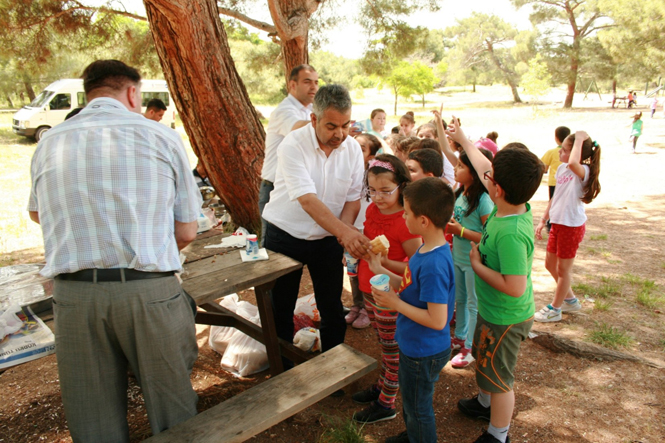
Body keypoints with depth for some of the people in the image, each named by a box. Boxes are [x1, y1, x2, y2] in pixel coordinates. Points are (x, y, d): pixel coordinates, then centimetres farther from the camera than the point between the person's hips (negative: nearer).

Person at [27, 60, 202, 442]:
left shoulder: (50, 143, 8)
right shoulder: (162, 137, 0)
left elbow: (37, 213, 27)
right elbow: (186, 232, 0)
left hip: (74, 295, 3)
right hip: (150, 291, -2)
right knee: (172, 408, 15)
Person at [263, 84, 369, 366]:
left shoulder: (352, 149, -6)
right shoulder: (293, 145, -21)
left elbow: (353, 198, -2)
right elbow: (307, 199, -32)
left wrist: (345, 231, -22)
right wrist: (344, 232, -44)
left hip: (328, 239, 3)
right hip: (285, 236, -3)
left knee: (333, 308, 9)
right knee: (281, 307, 11)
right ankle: (282, 364, 33)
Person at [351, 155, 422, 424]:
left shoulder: (406, 221, -23)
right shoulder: (373, 210, 0)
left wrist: (385, 261, -31)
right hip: (369, 288, 8)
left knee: (393, 350, 10)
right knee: (383, 344, 24)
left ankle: (386, 404, 25)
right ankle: (381, 386, 42)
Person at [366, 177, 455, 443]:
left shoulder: (433, 265, -34)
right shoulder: (427, 249, -4)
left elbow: (437, 320, -32)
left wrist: (395, 303, -25)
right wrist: (380, 270, 3)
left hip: (423, 353, -10)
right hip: (415, 345, 10)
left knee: (418, 407, 15)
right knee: (411, 400, 31)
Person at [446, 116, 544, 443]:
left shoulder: (510, 234, -37)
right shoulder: (514, 205, -10)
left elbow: (514, 287, -36)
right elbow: (483, 167, 4)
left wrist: (477, 264, -24)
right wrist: (462, 139, 16)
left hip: (505, 318, -9)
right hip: (492, 311, 9)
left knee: (498, 377, 13)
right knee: (485, 363, 31)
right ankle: (485, 404, 56)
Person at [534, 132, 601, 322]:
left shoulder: (583, 171, -21)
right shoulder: (562, 169, 4)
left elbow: (573, 163, -48)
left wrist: (579, 139, -34)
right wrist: (543, 220, 13)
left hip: (572, 226, -8)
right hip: (557, 223, 8)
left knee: (563, 268, 7)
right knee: (550, 264, 18)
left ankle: (554, 309, 23)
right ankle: (570, 299, 38)